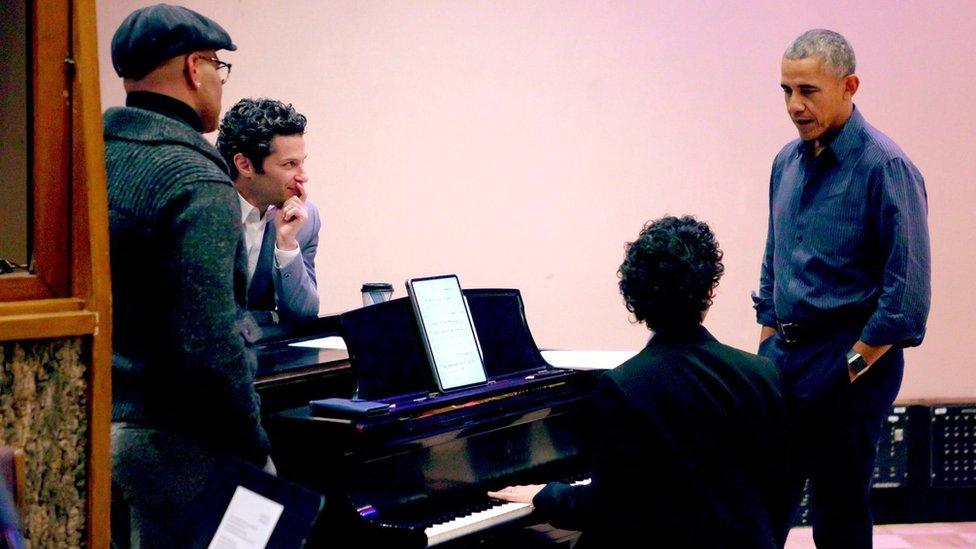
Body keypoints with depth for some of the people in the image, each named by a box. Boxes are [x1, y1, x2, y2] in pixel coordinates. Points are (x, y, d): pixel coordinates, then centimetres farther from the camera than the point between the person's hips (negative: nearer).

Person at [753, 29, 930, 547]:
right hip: (784, 356, 7)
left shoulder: (885, 167, -14)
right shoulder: (787, 162, 9)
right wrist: (769, 344, 14)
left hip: (848, 367, -7)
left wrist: (855, 366, -15)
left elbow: (908, 289, -17)